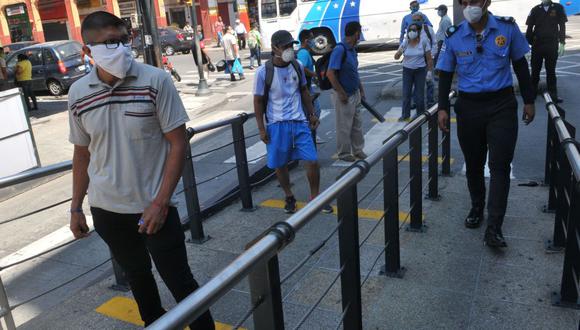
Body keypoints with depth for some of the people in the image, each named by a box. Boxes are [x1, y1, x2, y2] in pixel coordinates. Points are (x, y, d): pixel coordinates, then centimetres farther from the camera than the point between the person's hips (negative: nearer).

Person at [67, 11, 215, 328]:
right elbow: (82, 153, 8)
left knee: (179, 280, 3)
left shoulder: (156, 80, -13)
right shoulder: (78, 93, -3)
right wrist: (76, 207, 10)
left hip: (153, 206, -4)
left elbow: (178, 143, -12)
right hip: (106, 209, 4)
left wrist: (160, 202, -17)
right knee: (136, 274, 22)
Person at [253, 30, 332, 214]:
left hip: (299, 122, 3)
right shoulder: (264, 72, -10)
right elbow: (258, 101, -4)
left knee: (312, 160, -1)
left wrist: (312, 114, 14)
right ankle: (289, 197, 31)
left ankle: (315, 196, 18)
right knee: (280, 164, 9)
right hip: (276, 125, -3)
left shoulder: (297, 67, 2)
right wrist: (261, 128, -7)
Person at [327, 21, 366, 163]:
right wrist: (342, 94, -20)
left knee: (357, 124, 17)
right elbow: (330, 74, -24)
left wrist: (361, 90, 16)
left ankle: (357, 149, 32)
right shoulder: (339, 49, -20)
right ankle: (344, 153, 19)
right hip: (344, 96, -9)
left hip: (355, 94, 9)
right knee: (344, 126, 5)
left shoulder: (352, 49, 8)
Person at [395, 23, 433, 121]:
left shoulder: (424, 41, -9)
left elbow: (429, 58, -4)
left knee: (419, 94, 3)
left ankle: (420, 114, 19)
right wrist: (400, 51, -25)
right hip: (407, 70, 2)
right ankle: (405, 115, 11)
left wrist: (429, 71, -7)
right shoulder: (405, 42, -4)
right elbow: (396, 57, -4)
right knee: (406, 93, 1)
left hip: (420, 70, -2)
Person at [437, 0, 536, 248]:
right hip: (468, 107, 1)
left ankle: (493, 228, -2)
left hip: (501, 106, -1)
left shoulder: (508, 28, -2)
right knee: (473, 164, 12)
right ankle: (476, 209, 34)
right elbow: (445, 74, 4)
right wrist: (443, 108, -5)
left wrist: (528, 101, 7)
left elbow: (520, 66, 7)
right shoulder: (454, 37, -2)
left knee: (500, 166, -6)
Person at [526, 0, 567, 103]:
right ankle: (533, 93, 12)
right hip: (537, 45, 0)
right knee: (535, 70, 4)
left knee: (551, 70, 4)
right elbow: (529, 28, 4)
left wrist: (562, 43, -4)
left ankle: (553, 94, 8)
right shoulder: (535, 10, 4)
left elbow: (562, 27, 4)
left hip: (552, 45, 0)